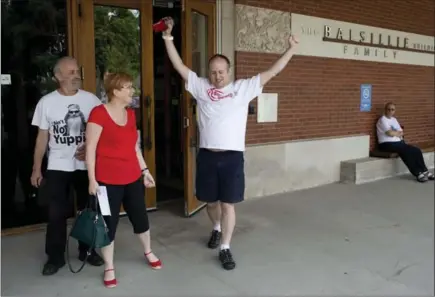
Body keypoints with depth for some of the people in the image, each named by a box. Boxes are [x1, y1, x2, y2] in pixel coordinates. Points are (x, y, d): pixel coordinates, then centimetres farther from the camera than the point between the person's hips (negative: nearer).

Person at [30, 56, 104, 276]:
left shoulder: (91, 99, -2)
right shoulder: (46, 102, -2)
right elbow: (42, 138, 2)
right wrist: (36, 169, 3)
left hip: (86, 165, 1)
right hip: (57, 167, -1)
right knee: (56, 213, 5)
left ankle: (88, 250, 29)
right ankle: (55, 257, 21)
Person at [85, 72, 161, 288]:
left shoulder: (130, 114, 8)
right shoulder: (99, 113, -13)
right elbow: (90, 148, -13)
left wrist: (145, 170, 14)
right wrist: (92, 180, -15)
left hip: (133, 178, 6)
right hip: (108, 181, -6)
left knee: (140, 217, 17)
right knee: (109, 223, 7)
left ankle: (148, 252, 40)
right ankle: (109, 268, 25)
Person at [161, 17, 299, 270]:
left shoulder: (244, 88, 2)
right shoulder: (200, 86, 5)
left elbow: (272, 72, 3)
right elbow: (179, 65, 4)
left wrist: (291, 49, 0)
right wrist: (168, 37, -1)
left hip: (232, 156, -2)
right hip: (207, 155, 2)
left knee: (228, 204, 2)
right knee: (210, 201, 18)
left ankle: (225, 249, 15)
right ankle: (217, 229, 47)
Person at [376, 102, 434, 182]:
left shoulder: (394, 119, 19)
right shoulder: (382, 120, -8)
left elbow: (401, 132, 11)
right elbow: (390, 133, -18)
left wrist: (395, 133, -11)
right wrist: (398, 133, 1)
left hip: (399, 142, 8)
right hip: (387, 144, -8)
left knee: (417, 150, -9)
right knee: (407, 151, -29)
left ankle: (424, 171, -3)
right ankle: (417, 173, -23)